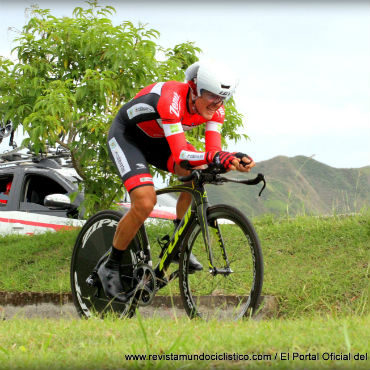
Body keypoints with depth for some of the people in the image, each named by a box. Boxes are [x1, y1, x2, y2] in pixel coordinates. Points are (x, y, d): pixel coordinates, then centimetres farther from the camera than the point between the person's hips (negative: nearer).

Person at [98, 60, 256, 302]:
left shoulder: (215, 109, -17)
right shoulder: (171, 99, -39)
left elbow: (213, 151, -25)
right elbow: (181, 154, -45)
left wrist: (234, 159, -46)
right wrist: (215, 158, -62)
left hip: (157, 139, 7)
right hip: (126, 135, -7)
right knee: (145, 202, -24)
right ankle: (110, 268, -5)